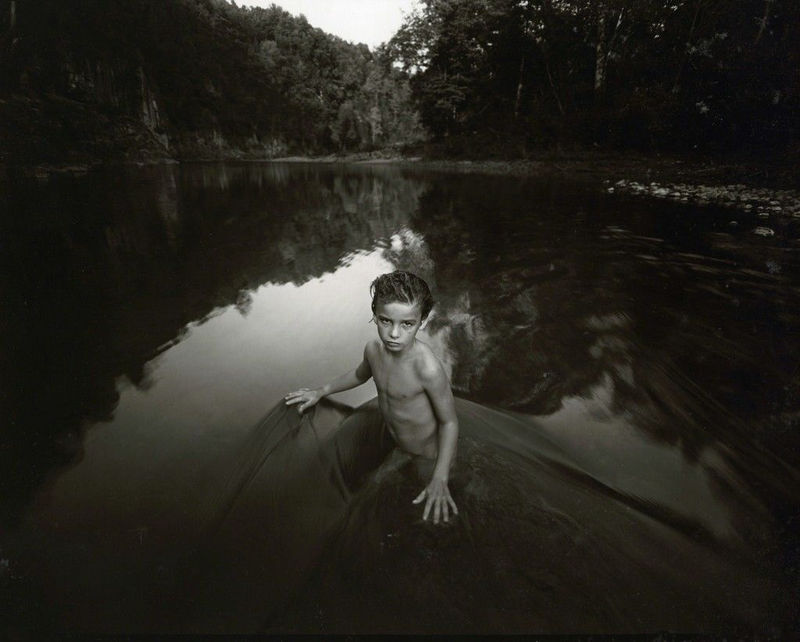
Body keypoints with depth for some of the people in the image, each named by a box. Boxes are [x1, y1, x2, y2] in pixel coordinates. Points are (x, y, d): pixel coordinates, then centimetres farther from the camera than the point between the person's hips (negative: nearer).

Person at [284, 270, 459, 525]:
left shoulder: (428, 368, -36)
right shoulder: (373, 349, -15)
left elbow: (449, 422, -24)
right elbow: (360, 374, 9)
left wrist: (440, 479, -28)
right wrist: (320, 392, 13)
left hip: (426, 458, -5)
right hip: (390, 446, 6)